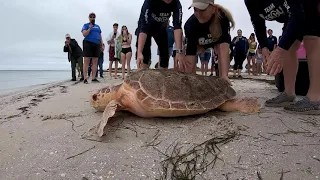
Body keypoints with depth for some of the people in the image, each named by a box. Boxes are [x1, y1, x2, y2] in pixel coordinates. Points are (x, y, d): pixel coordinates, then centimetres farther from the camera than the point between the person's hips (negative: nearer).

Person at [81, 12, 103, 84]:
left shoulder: (97, 26, 21)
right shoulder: (86, 25, 6)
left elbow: (100, 36, 21)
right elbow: (84, 34, -7)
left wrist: (102, 44, 10)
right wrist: (90, 28, -15)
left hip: (96, 44, 5)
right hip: (88, 44, -5)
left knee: (95, 62, 2)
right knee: (86, 61, -8)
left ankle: (94, 78, 6)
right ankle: (85, 78, -10)